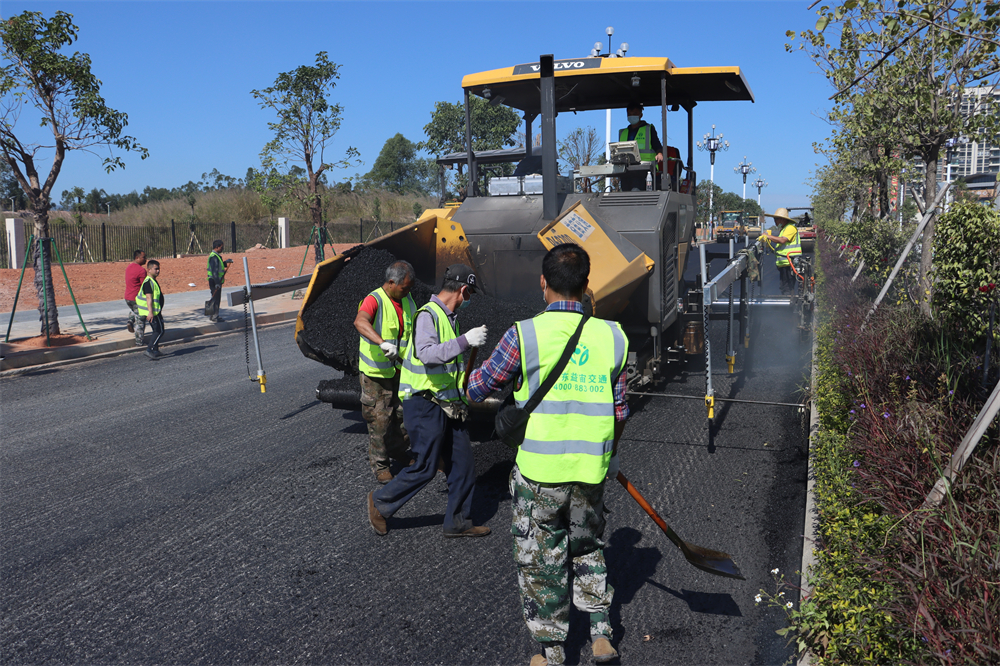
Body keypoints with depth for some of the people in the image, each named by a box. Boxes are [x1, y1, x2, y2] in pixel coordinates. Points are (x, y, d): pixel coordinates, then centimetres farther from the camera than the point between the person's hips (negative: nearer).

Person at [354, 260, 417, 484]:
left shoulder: (406, 299, 2)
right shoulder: (374, 300, -22)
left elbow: (416, 327, 17)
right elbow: (360, 322, -42)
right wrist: (382, 342, -56)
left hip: (401, 370, 7)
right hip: (376, 372, -7)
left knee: (405, 412, 16)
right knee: (380, 419, -1)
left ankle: (398, 449, 39)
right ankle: (379, 465, 14)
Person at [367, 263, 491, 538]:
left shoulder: (449, 317, 13)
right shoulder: (428, 315, -17)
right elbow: (427, 353, -35)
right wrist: (466, 340, -38)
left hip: (447, 404, 9)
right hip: (424, 404, -9)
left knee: (463, 465, 9)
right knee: (425, 468, -2)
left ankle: (458, 522, 21)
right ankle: (380, 503, 18)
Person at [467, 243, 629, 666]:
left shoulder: (525, 335, -14)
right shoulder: (610, 336, -2)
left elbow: (477, 389, -2)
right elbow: (618, 409, 8)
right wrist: (611, 455, 24)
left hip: (538, 472, -3)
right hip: (590, 472, 4)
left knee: (541, 563, 13)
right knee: (589, 551, 25)